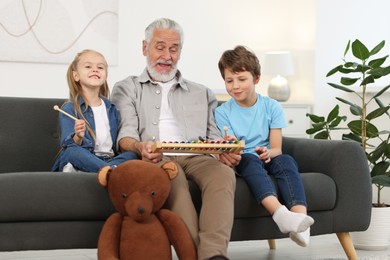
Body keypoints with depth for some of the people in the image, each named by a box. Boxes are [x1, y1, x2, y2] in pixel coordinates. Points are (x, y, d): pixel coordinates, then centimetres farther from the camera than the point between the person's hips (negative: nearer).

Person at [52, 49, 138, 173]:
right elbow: (68, 145, -11)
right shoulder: (69, 109, -1)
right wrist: (78, 137, -33)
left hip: (108, 160, 4)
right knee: (72, 152, -36)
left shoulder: (111, 108, 14)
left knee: (133, 155, -21)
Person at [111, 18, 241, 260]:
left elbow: (214, 137, 19)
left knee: (224, 173, -34)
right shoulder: (127, 89, 22)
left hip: (197, 157, 2)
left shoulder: (202, 93, 30)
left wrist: (224, 152, -7)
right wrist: (139, 146, -21)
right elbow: (125, 135, 6)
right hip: (157, 158, -2)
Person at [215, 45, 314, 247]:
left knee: (285, 160, -32)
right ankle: (280, 213, -62)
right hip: (240, 162, -2)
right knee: (249, 158, -37)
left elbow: (276, 148, 0)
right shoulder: (222, 112, 4)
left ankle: (300, 216, -54)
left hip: (267, 159, 2)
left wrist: (268, 153, -25)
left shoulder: (272, 107, 6)